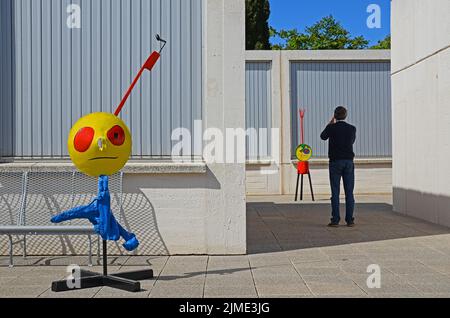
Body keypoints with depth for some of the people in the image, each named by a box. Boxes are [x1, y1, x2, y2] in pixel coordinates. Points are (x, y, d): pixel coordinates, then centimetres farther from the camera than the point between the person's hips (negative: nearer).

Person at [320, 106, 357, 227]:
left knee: (335, 192, 0)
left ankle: (335, 220, -2)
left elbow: (323, 137, 16)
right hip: (349, 161, 2)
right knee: (349, 192, 4)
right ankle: (350, 220, 4)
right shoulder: (352, 128, 2)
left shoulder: (331, 128, -5)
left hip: (335, 162, -2)